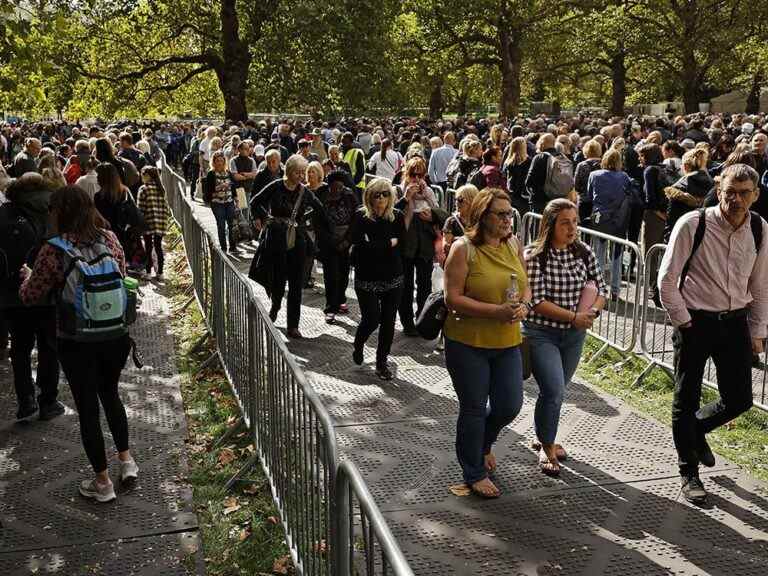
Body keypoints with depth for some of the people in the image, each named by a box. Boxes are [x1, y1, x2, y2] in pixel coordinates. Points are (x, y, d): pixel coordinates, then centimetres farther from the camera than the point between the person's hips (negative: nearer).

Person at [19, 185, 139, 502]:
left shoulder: (54, 250, -16)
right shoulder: (109, 238, -5)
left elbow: (30, 296, -6)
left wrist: (27, 275, 15)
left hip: (76, 343, -4)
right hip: (115, 336, 4)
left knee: (87, 407, 11)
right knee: (110, 394, 27)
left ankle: (102, 482, 21)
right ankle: (126, 459, 31)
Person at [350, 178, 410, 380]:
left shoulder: (396, 216, 0)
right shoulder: (361, 217, -9)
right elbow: (362, 246, -20)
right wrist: (390, 243, -12)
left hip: (393, 278, 3)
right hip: (368, 280, -3)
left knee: (388, 322, 7)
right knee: (371, 319, -5)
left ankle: (382, 362, 24)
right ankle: (358, 345, 29)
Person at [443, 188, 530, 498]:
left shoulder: (513, 245, 5)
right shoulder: (463, 249, -14)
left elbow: (525, 286, 13)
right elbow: (453, 298, -18)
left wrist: (523, 305, -10)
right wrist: (496, 311, -25)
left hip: (507, 342, 5)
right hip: (468, 344, -5)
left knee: (510, 405, 10)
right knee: (474, 409, 7)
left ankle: (482, 443, 44)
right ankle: (475, 474, 28)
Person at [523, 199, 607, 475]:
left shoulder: (584, 252, 0)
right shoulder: (534, 255, -15)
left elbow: (601, 289, 6)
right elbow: (537, 301, -18)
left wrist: (592, 312, -14)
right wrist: (574, 316, -19)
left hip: (574, 334, 5)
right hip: (541, 333, -5)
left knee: (555, 391, 17)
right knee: (554, 391, -13)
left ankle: (544, 437, 40)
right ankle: (547, 447, 9)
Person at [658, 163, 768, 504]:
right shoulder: (693, 225, -15)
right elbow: (667, 279, -10)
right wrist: (683, 322, -8)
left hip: (735, 322, 4)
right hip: (695, 322, -4)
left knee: (739, 400, 7)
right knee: (687, 399, 7)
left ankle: (696, 429, 39)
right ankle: (689, 473, 25)